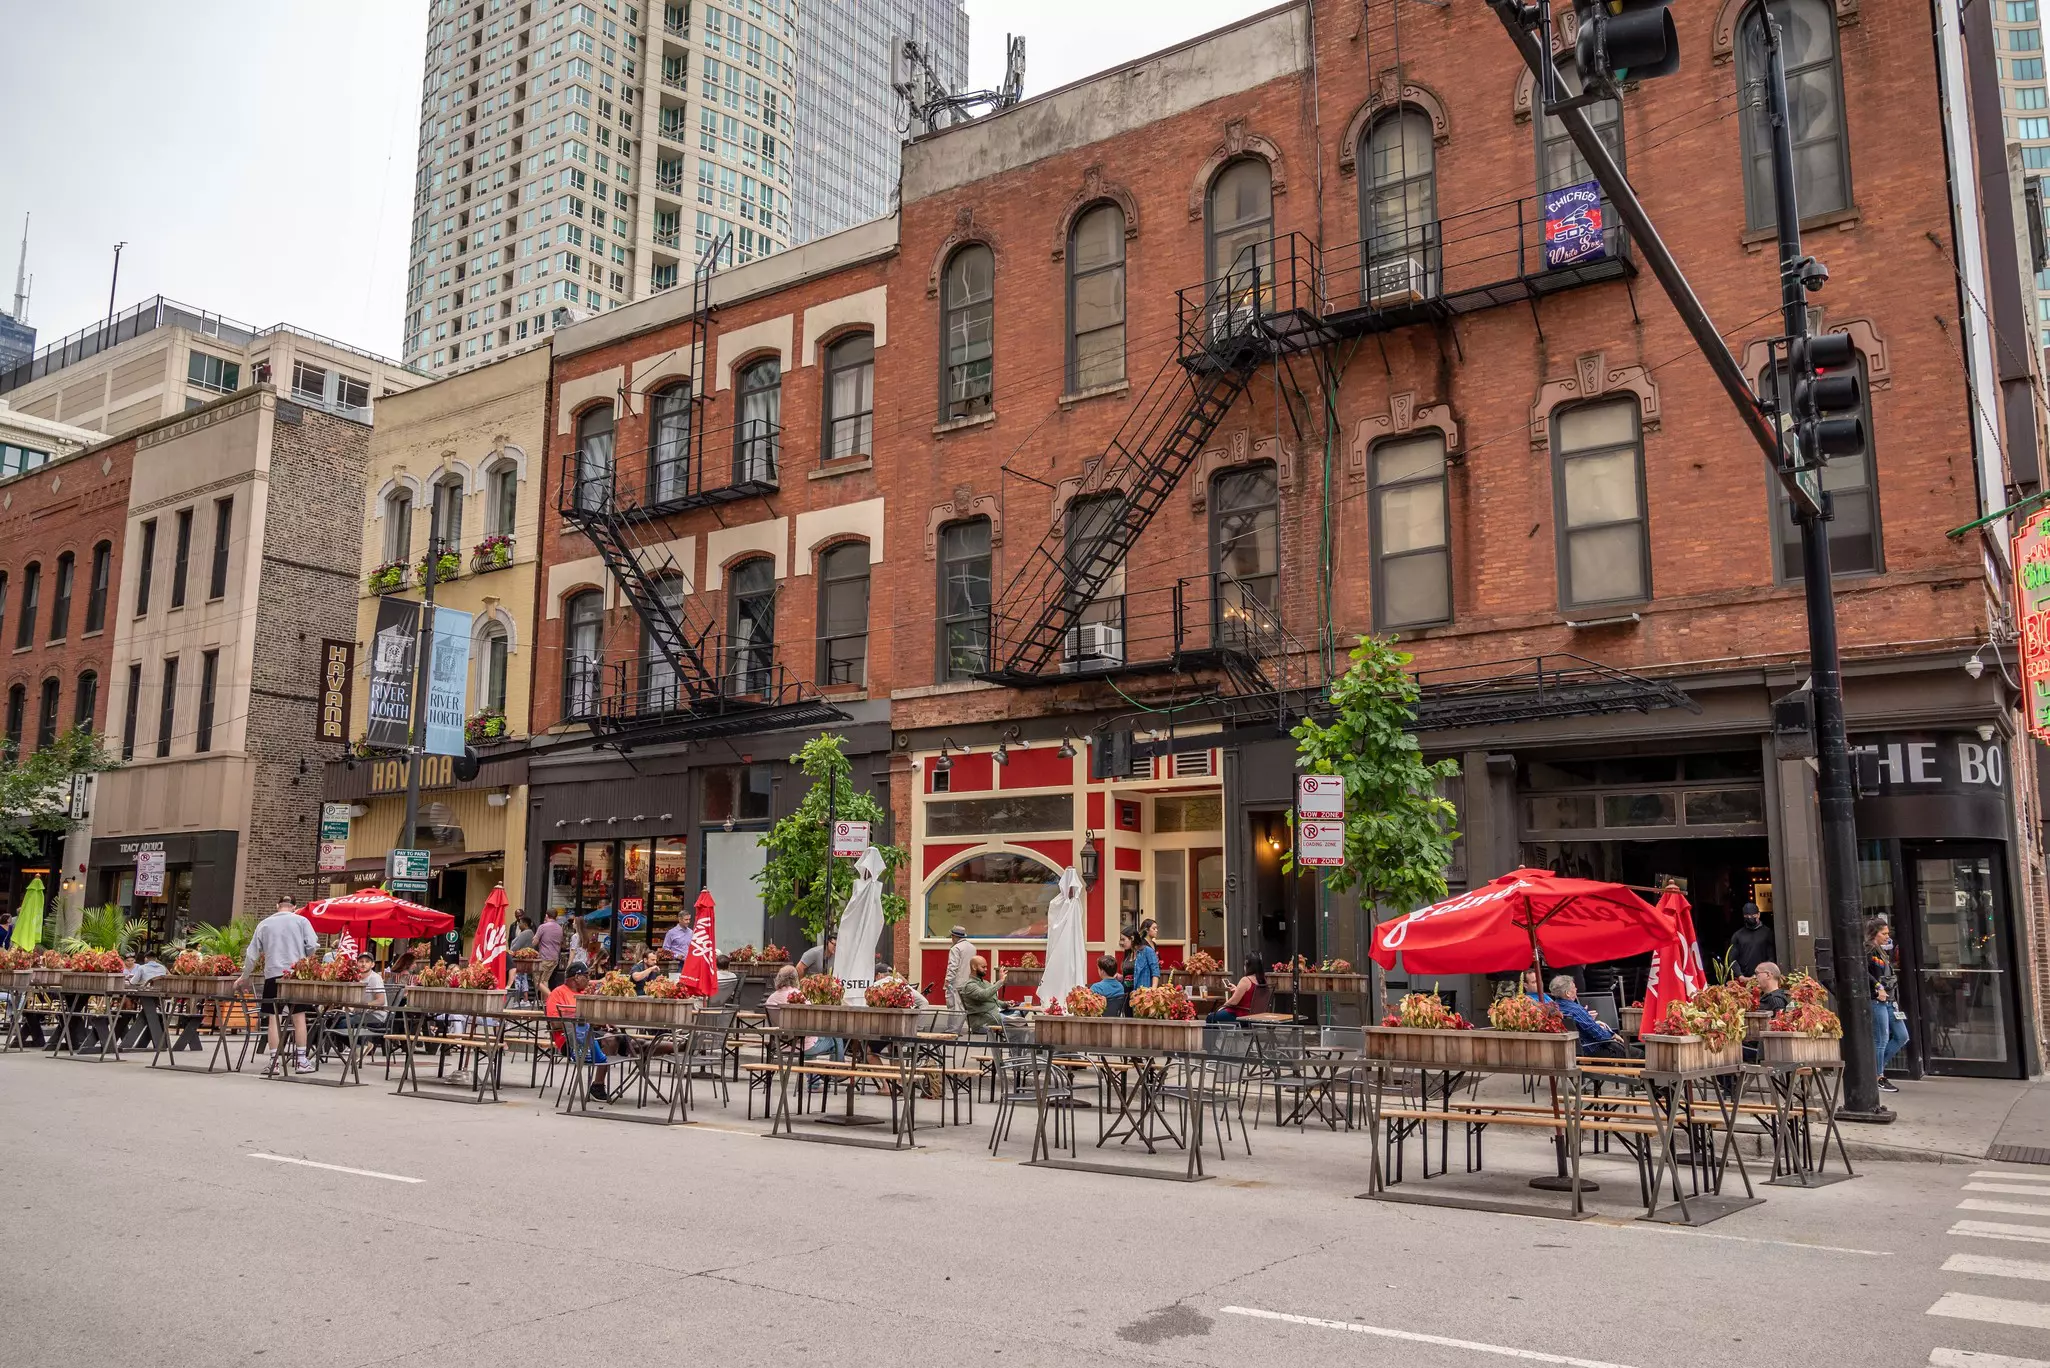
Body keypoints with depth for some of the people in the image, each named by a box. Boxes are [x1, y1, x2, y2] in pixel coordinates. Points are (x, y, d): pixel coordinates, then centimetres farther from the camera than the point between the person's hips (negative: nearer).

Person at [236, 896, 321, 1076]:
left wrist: (244, 978, 21)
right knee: (299, 1016, 4)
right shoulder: (301, 921, 4)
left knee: (273, 1017, 5)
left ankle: (274, 1061, 4)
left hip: (273, 974, 1)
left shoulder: (264, 924, 10)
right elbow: (312, 946, -5)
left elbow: (252, 954, 11)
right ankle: (301, 1060, 5)